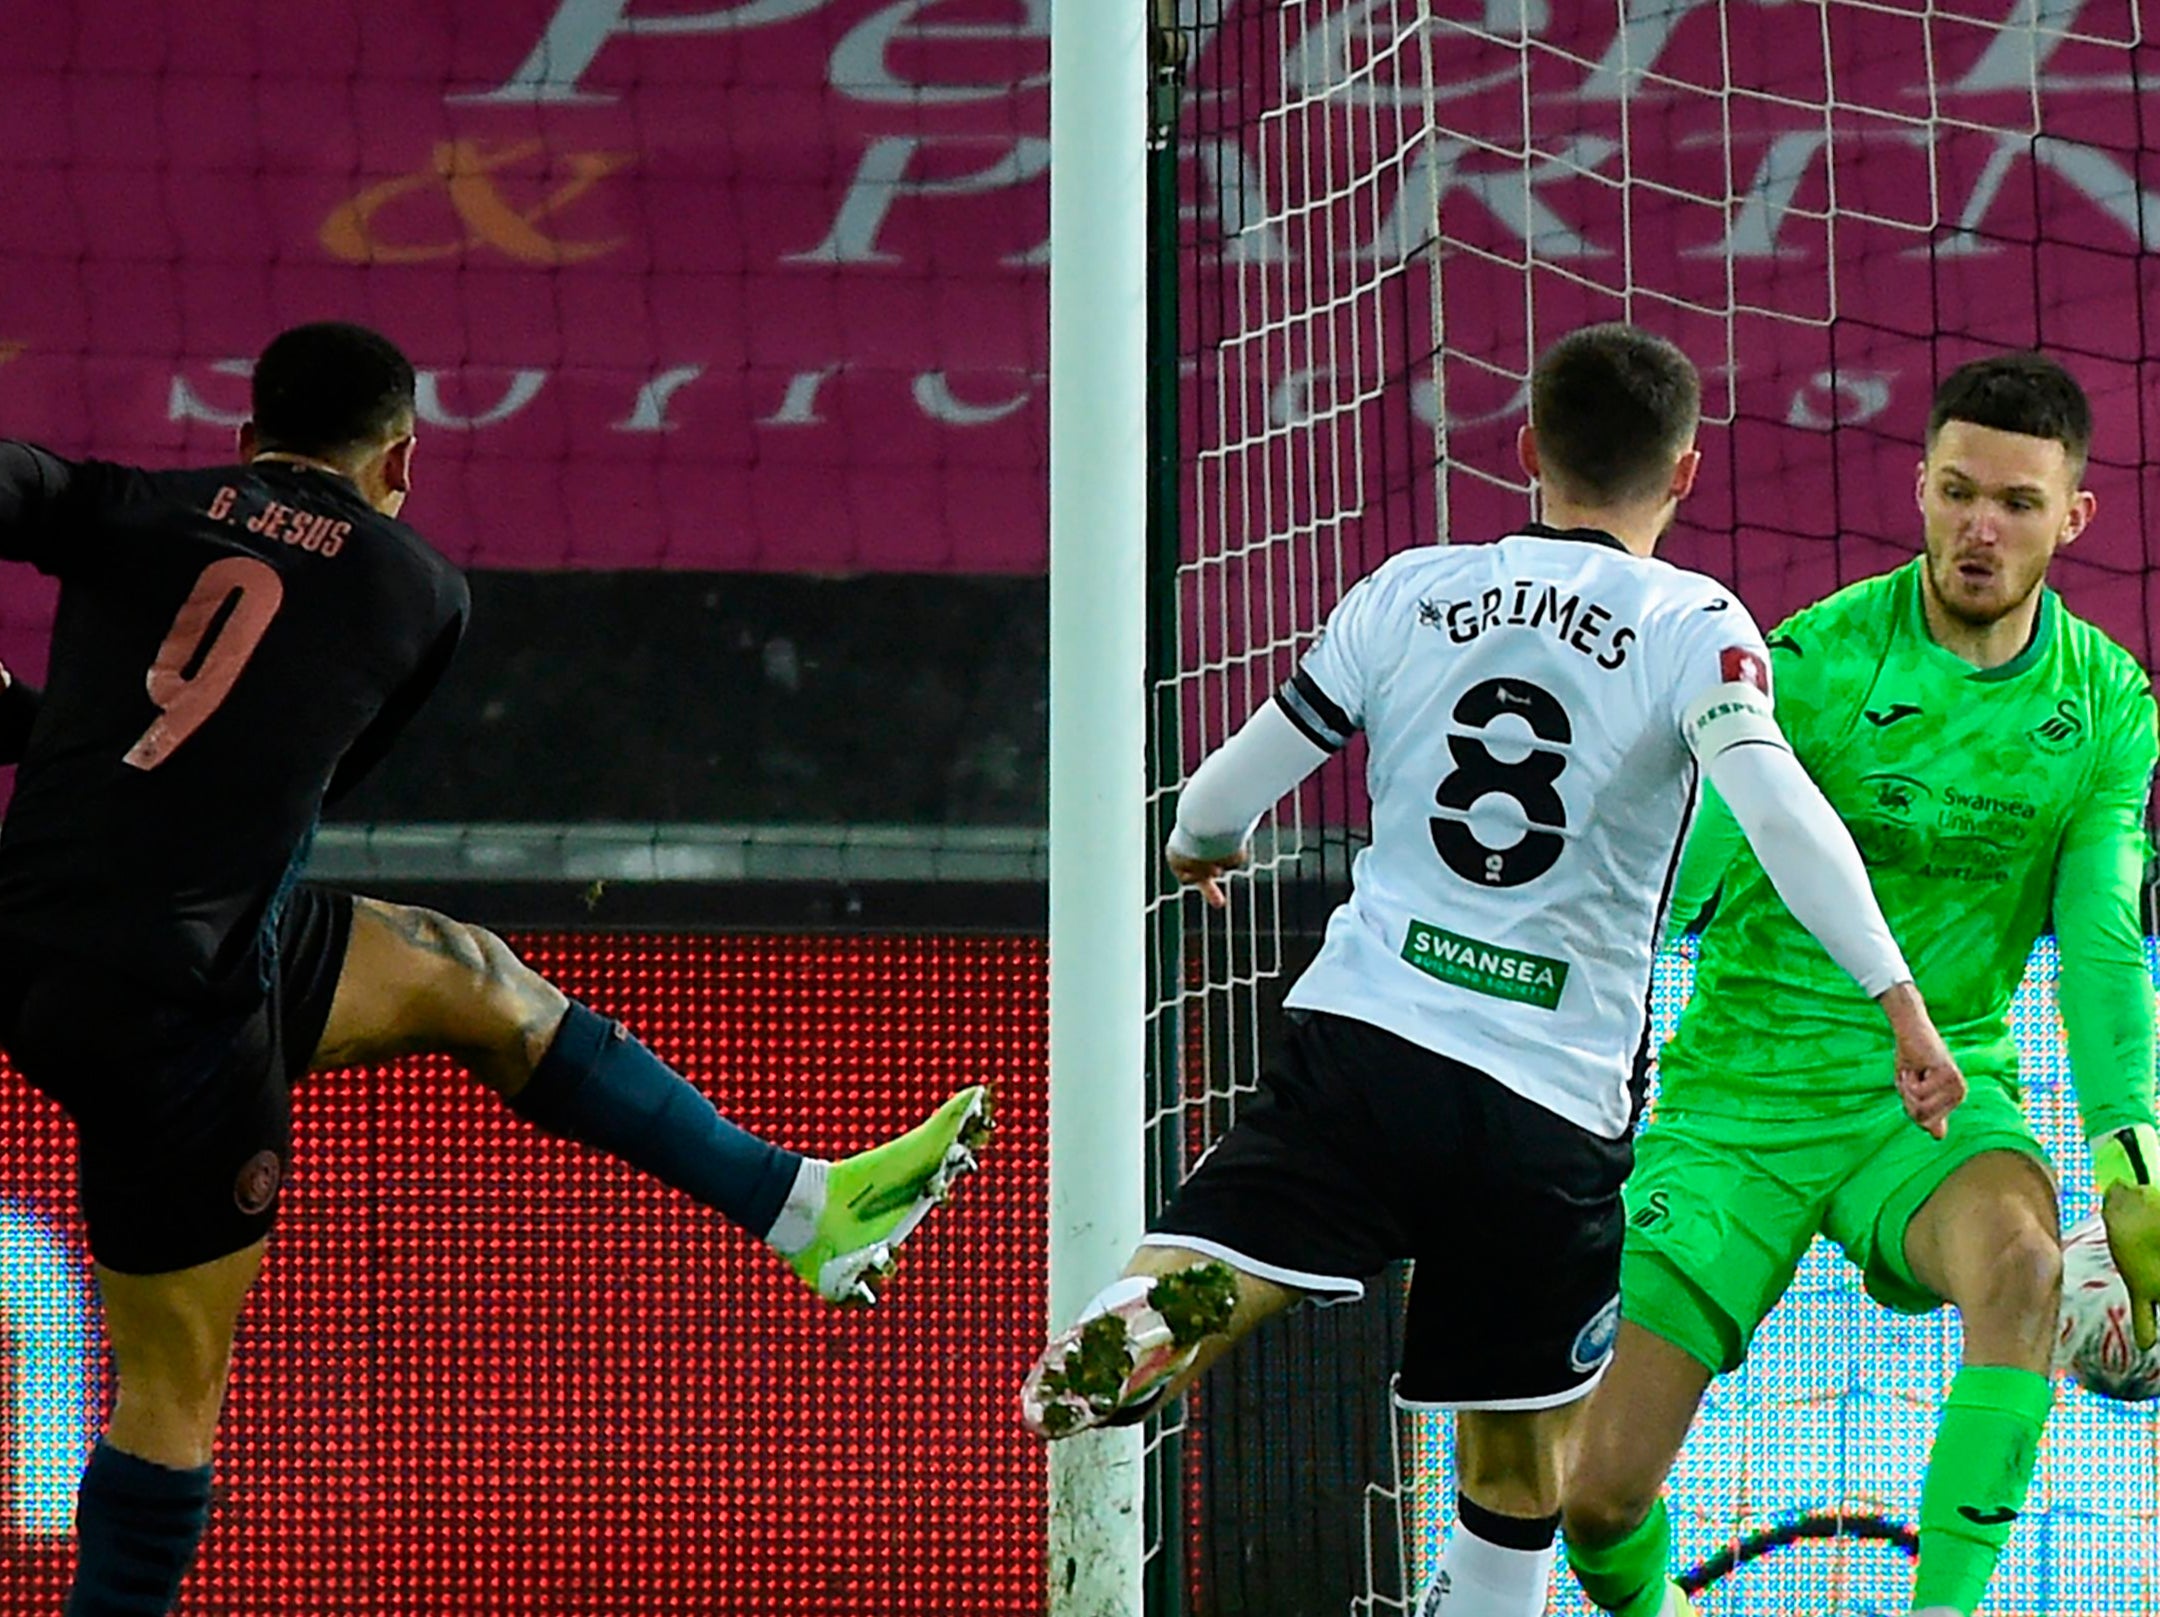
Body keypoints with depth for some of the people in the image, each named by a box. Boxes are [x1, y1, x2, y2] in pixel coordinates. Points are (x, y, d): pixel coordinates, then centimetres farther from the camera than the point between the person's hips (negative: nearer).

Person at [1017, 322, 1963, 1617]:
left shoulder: (1413, 592, 11)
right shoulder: (1691, 624, 2)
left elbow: (1229, 794, 16)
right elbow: (1778, 807, -16)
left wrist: (1200, 845, 39)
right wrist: (1899, 998, -16)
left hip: (1363, 1030, 1)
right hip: (1554, 1100, -1)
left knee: (1201, 1289, -18)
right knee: (1517, 1460, 15)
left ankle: (1136, 1331, -52)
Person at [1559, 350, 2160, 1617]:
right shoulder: (1813, 661, -11)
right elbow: (1685, 894, -9)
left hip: (1938, 1093, 1)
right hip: (1739, 1088, -1)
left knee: (2018, 1263, -36)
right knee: (1600, 1487, -7)